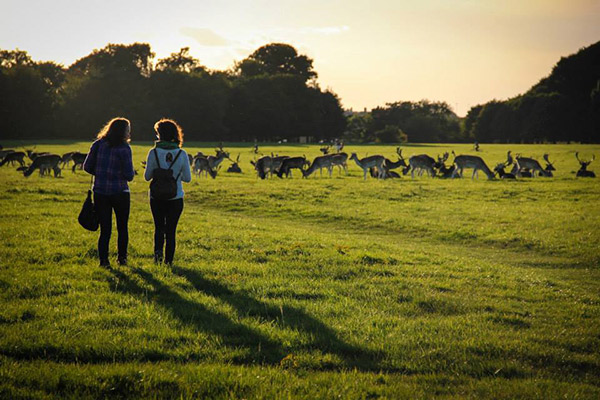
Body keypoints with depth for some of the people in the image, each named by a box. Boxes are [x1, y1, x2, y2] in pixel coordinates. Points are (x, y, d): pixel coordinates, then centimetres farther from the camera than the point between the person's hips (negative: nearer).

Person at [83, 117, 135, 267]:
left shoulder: (98, 145, 1)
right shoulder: (124, 148, -12)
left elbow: (87, 167, 2)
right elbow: (129, 175, -14)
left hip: (100, 193, 3)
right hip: (119, 193, -3)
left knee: (105, 229, 7)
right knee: (122, 227, 15)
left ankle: (103, 259, -1)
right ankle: (122, 258, 18)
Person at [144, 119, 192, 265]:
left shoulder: (154, 152, -10)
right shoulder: (182, 154, -7)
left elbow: (147, 176, -5)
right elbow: (187, 178, -1)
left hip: (157, 197, 0)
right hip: (176, 198, 0)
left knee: (159, 227, 17)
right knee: (171, 230, 10)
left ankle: (158, 250, -6)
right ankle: (168, 260, 10)